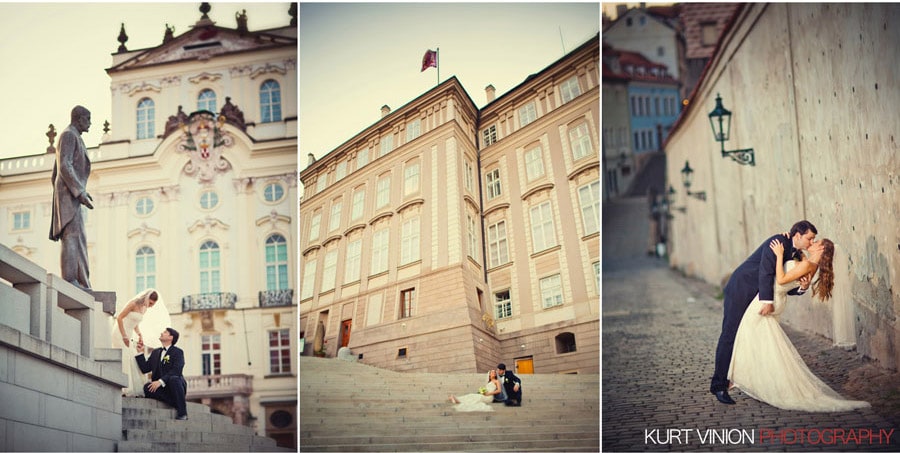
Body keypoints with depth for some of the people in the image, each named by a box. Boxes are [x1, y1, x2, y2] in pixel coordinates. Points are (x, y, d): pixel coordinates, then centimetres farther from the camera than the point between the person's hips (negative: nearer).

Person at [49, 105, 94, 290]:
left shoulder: (72, 139, 27)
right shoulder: (69, 135, -5)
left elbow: (54, 175, 27)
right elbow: (65, 166, -18)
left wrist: (60, 199, 26)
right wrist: (80, 192, -23)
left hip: (70, 196, 11)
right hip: (69, 193, -11)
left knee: (79, 240, 3)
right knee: (72, 235, -18)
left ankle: (82, 284, -2)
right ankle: (69, 280, -26)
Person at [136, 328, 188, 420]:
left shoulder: (177, 352, 0)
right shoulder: (155, 352, 21)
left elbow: (176, 371, -17)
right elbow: (145, 368, 16)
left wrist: (161, 381, -28)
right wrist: (140, 353, 8)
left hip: (174, 387, -5)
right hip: (160, 388, 5)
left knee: (173, 379, -38)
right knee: (147, 387, -26)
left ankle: (182, 413, -29)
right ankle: (175, 405, -25)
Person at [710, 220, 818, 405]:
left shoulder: (796, 255, 11)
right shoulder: (778, 241, -16)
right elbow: (765, 271, -26)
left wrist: (802, 287, -12)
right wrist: (767, 301, -31)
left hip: (758, 296, 9)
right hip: (740, 290, -9)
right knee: (730, 336, -8)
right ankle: (719, 385, -7)